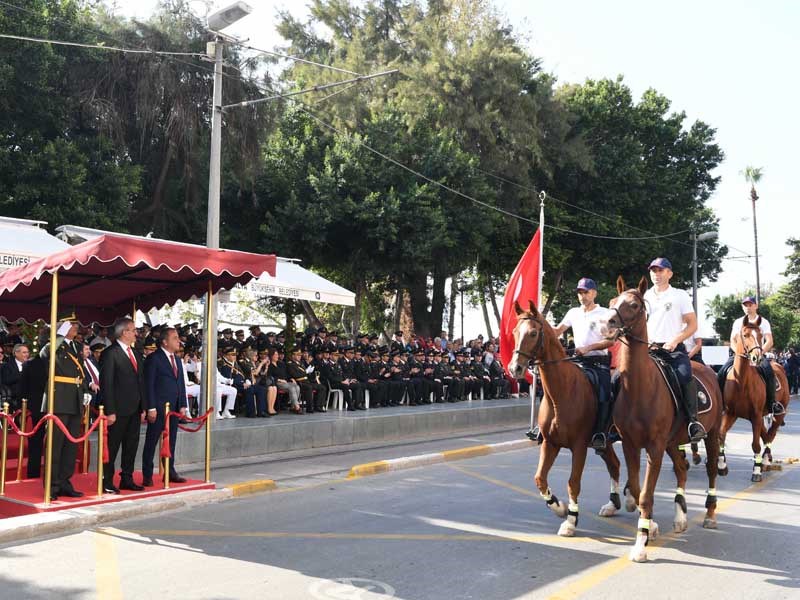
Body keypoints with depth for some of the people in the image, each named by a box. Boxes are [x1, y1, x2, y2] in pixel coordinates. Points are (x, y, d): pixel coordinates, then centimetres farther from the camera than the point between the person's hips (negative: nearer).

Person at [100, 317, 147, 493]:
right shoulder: (110, 353, -9)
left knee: (132, 445, 13)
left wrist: (143, 406, 11)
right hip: (119, 410, -7)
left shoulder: (137, 354, 15)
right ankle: (107, 482, 12)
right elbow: (106, 384, -13)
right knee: (112, 446, 2)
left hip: (134, 409, 8)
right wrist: (110, 411, -17)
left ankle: (127, 479, 23)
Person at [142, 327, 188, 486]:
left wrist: (183, 405, 9)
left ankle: (170, 472, 21)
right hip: (158, 408, -7)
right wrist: (151, 408, -16)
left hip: (174, 408, 7)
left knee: (171, 441, 12)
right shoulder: (154, 358, -7)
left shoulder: (177, 360, 16)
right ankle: (147, 475, 9)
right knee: (151, 442, 2)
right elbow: (149, 384, -11)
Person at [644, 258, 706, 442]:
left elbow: (692, 325, 4)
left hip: (674, 348, -3)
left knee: (685, 375, -29)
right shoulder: (645, 297, 17)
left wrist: (675, 340, -11)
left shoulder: (680, 296, 9)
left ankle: (693, 420, -23)